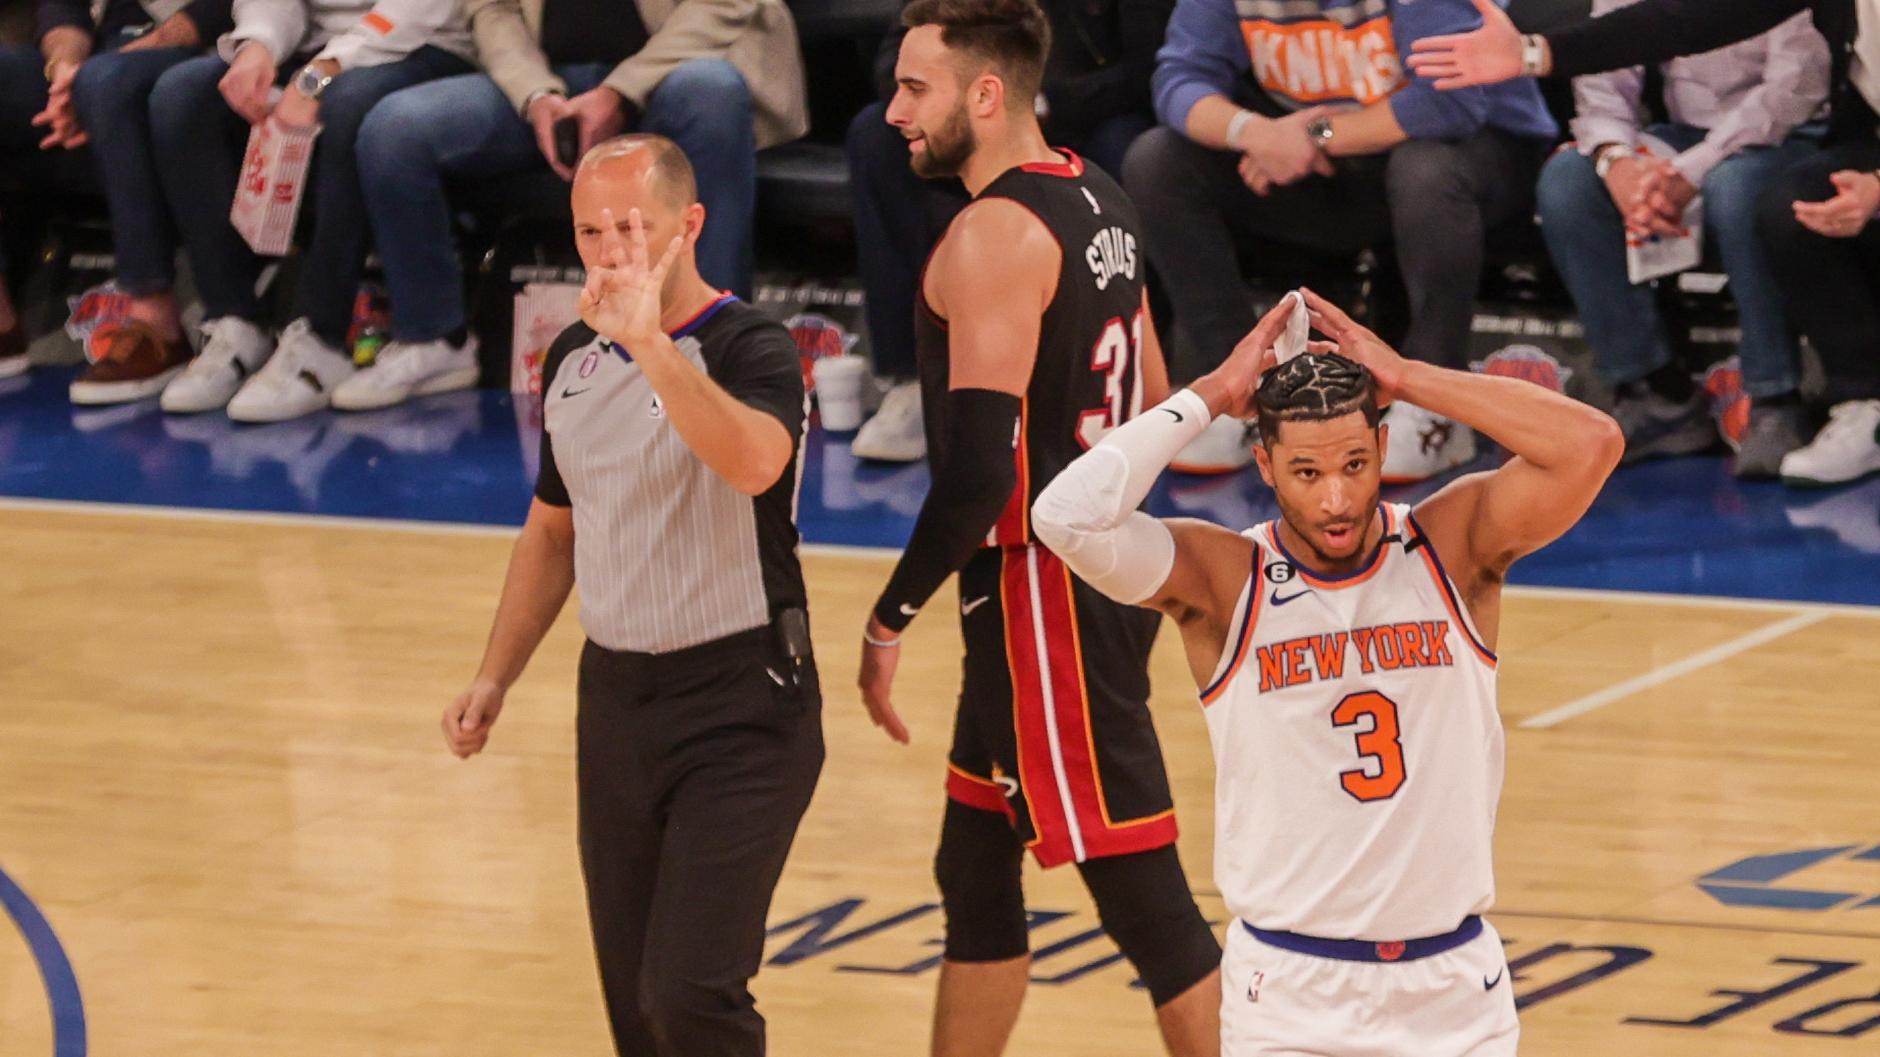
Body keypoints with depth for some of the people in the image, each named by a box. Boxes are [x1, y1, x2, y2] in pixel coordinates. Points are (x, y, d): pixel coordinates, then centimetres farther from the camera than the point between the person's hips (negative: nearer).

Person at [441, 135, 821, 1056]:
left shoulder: (749, 349, -13)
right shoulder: (573, 359, 9)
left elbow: (755, 461, -37)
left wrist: (650, 340, -42)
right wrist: (496, 678, 16)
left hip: (740, 703, -7)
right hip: (614, 696, 7)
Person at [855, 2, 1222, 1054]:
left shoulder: (995, 234, -19)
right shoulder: (1099, 204, 10)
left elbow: (979, 470, -24)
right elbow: (1152, 406, 18)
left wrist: (889, 621, -17)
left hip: (1041, 598, -10)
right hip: (1099, 567, 10)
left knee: (1140, 889, -7)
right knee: (974, 869, 19)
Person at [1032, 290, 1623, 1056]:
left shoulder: (1453, 548, -4)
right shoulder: (1222, 582, -8)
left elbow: (1592, 446, -19)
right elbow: (1067, 515, -23)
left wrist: (1405, 378, -14)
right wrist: (1209, 397, -13)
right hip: (1290, 995, -2)